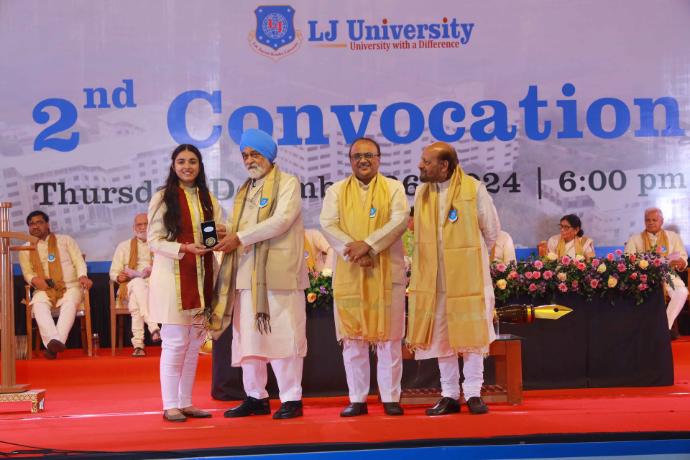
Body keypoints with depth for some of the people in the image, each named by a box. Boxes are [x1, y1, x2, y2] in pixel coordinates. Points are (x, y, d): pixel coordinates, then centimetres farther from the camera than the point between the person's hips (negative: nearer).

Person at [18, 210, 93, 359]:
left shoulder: (65, 240, 12)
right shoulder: (26, 249, 17)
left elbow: (79, 262, 6)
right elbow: (27, 273, 17)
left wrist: (82, 276, -16)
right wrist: (34, 279, -8)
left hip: (70, 287, -1)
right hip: (44, 290, 1)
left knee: (70, 304, -37)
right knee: (39, 305, -35)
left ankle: (59, 341, -53)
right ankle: (52, 341, -54)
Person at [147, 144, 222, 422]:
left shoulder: (208, 199, 13)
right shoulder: (162, 198, -3)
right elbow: (153, 241, -7)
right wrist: (184, 248, -21)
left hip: (201, 278, 6)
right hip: (173, 278, -5)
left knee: (194, 342, 9)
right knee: (175, 343, -5)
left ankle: (185, 403, 18)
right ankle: (170, 406, 4)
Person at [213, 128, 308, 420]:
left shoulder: (287, 183, 2)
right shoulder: (244, 191, 23)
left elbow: (281, 220, -12)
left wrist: (240, 238, -13)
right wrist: (227, 238, -2)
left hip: (278, 273, -6)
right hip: (246, 275, 7)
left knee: (282, 335, -6)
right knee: (248, 336, 6)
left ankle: (291, 399, 1)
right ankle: (256, 397, 15)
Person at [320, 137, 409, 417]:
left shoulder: (393, 188, 8)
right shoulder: (336, 191, 12)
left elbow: (399, 220, -7)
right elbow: (328, 224, -1)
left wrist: (368, 244, -18)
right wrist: (353, 251, -16)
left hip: (387, 271, -1)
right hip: (349, 273, 1)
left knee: (389, 337, 1)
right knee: (353, 337, 2)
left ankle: (390, 398, 9)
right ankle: (357, 399, 10)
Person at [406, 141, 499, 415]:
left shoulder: (474, 189, -9)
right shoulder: (421, 192, 4)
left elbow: (491, 231, 3)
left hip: (467, 275, -4)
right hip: (433, 277, 4)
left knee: (470, 333, 3)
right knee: (440, 336, 6)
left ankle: (473, 393, 13)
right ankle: (449, 395, 15)